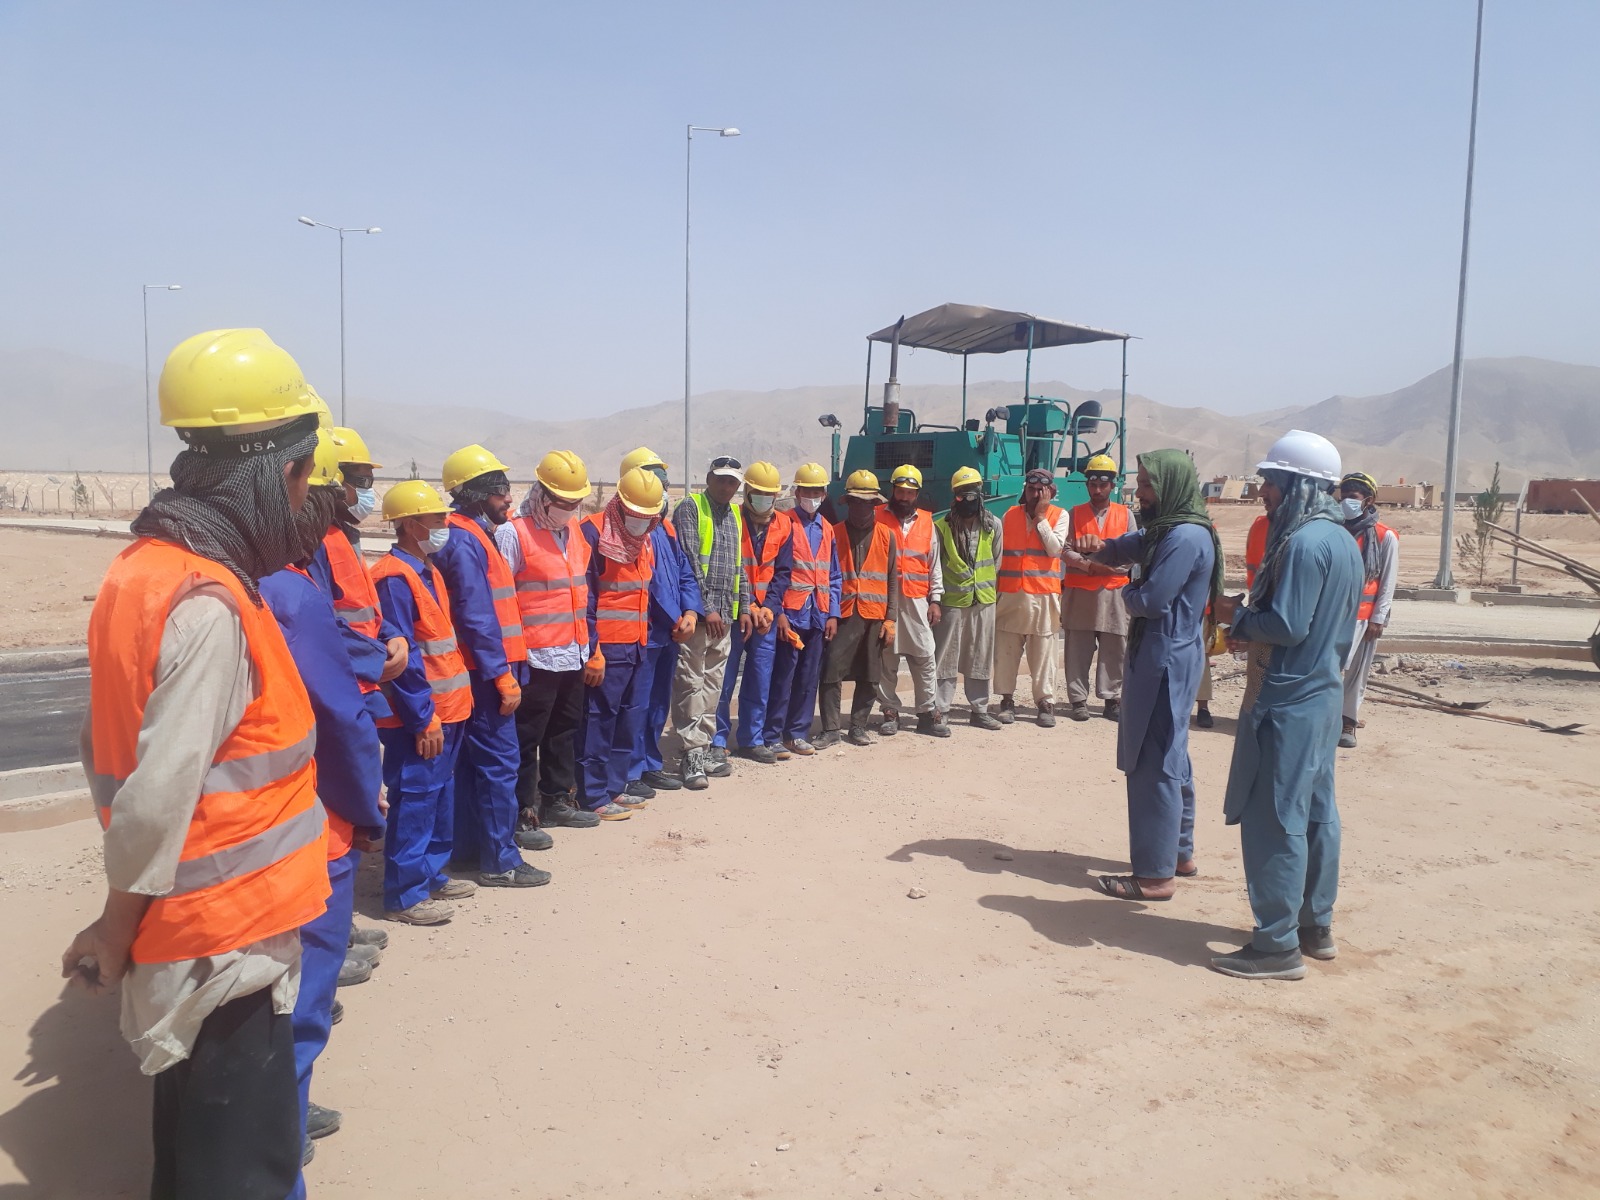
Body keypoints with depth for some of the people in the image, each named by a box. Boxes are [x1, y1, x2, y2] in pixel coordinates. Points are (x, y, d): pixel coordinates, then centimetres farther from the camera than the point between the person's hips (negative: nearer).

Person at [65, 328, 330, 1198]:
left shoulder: (147, 567, 5)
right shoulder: (210, 604, -24)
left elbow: (119, 752, 11)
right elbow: (161, 796, -24)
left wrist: (125, 921, 17)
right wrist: (117, 932, -9)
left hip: (193, 923, 9)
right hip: (226, 936, -9)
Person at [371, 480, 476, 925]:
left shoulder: (426, 571, 13)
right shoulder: (395, 578, -16)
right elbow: (402, 657, -20)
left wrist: (449, 708, 16)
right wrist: (424, 719, -19)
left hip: (446, 708, 9)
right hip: (420, 717, -9)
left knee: (440, 793, 17)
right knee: (415, 798, -2)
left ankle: (431, 875, 29)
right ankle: (404, 895, 8)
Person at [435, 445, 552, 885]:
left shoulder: (476, 535, 15)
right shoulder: (464, 541, -15)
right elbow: (476, 617, -21)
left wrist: (509, 668, 16)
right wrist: (503, 675, -19)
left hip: (481, 670, 10)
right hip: (485, 671, -10)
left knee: (475, 759, 15)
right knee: (500, 759, -5)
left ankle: (472, 845, 25)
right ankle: (500, 862, 2)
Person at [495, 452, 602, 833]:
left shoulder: (574, 529, 10)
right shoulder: (514, 533, -12)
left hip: (573, 653, 8)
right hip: (536, 657, -8)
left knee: (565, 730, 18)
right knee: (526, 738, 1)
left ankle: (557, 801, 31)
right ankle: (521, 813, 10)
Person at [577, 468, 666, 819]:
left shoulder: (645, 540, 14)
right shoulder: (594, 534, -11)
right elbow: (584, 598, -14)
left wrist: (646, 634, 14)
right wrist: (591, 651, -17)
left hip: (636, 645, 8)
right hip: (606, 648, -8)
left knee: (630, 718, 13)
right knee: (599, 720, -2)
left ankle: (615, 786, 24)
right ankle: (594, 795, 7)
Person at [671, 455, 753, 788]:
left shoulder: (734, 515, 18)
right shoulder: (690, 508, -5)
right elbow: (689, 562, -13)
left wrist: (743, 607, 15)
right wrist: (706, 608, -17)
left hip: (724, 614, 7)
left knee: (712, 682, 10)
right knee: (691, 682, -6)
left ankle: (704, 747, 17)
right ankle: (692, 752, -4)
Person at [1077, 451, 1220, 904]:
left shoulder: (1186, 537, -20)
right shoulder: (1164, 530, 13)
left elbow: (1150, 599, -24)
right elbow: (1124, 549, 17)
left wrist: (1127, 593, -1)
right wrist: (1097, 547, -6)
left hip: (1167, 658, -11)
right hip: (1159, 652, 11)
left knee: (1154, 763, -5)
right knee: (1169, 757, 19)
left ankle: (1155, 874, 2)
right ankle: (1179, 852, 31)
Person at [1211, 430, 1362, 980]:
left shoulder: (1304, 543, -19)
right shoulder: (1342, 541, 12)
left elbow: (1287, 626, -23)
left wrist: (1239, 617, -6)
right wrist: (1251, 620, 11)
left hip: (1287, 700, -10)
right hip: (1325, 692, 10)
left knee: (1273, 819, -4)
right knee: (1315, 812, 16)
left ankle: (1277, 946, 2)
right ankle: (1316, 926, 27)